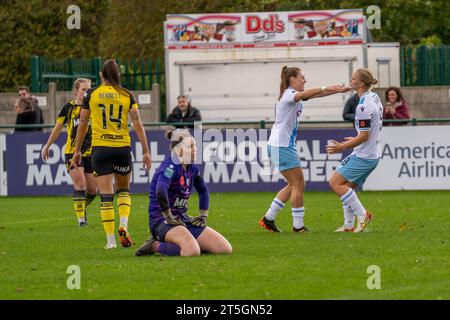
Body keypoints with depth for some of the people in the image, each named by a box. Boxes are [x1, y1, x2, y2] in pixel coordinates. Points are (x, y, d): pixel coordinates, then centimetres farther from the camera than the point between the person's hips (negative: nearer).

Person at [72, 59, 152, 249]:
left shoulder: (91, 94, 3)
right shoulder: (127, 95, 2)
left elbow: (82, 124, 6)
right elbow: (137, 124, -3)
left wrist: (77, 151, 15)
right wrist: (146, 152, -1)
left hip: (100, 148, -1)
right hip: (123, 147, 1)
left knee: (106, 195, 0)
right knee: (123, 189, 20)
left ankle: (111, 240, -4)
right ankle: (123, 225, -3)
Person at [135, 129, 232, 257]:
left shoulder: (192, 168, 10)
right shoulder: (170, 167, -16)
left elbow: (203, 191, 28)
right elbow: (160, 192, -34)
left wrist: (203, 216, 17)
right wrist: (169, 218, -26)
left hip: (182, 218, 9)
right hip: (161, 221, -9)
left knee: (226, 249, -3)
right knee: (192, 250, -37)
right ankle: (155, 246, -11)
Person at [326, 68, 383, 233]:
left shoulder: (364, 106, -21)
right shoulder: (374, 98, 10)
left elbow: (364, 136, -21)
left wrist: (343, 147, -15)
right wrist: (356, 141, 29)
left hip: (363, 156, -10)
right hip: (373, 154, 10)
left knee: (335, 182, -8)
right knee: (347, 186, 15)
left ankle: (362, 214, -8)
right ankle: (349, 225, 16)